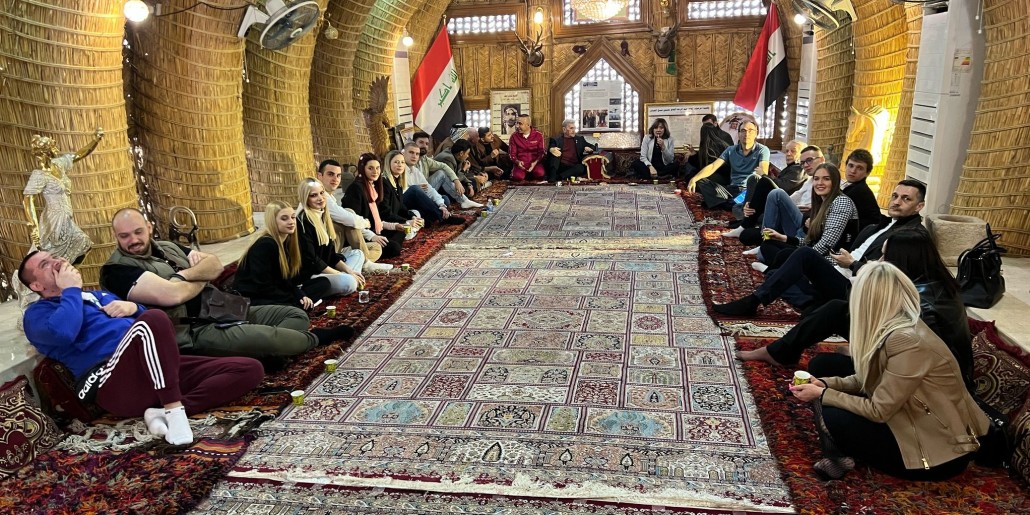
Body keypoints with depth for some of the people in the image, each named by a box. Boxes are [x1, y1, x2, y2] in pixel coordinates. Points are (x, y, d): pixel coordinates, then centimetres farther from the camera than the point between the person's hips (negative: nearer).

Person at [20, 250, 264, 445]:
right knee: (153, 320, -38)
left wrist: (133, 308, 10)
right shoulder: (38, 312, 14)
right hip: (115, 383, -7)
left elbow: (146, 318, 31)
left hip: (159, 368, 7)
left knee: (250, 369, -10)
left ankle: (165, 411, -20)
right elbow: (62, 332, -12)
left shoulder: (98, 295, 34)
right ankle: (173, 409, -31)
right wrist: (71, 289, 4)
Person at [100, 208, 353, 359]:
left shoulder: (167, 247, 17)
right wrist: (201, 279, -4)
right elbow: (170, 295, -25)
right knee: (266, 337, -28)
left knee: (297, 315, 8)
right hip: (193, 332, -9)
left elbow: (215, 266, 8)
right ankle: (315, 338, 1)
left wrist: (185, 275, -12)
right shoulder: (118, 269, -9)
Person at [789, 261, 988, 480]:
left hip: (942, 450, -9)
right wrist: (825, 384, -3)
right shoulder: (894, 327, -1)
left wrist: (822, 395, -15)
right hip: (919, 422, 9)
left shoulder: (907, 341, -29)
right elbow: (867, 380, 10)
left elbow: (878, 411, -23)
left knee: (832, 419, -19)